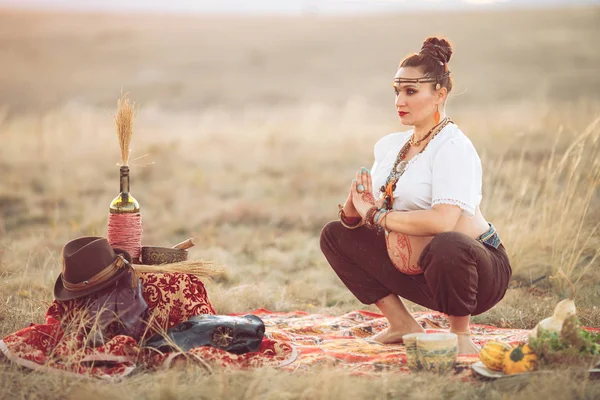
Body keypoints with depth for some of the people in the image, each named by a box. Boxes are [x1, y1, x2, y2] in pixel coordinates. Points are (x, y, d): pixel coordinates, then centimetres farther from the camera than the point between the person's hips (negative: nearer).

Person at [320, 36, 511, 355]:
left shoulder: (453, 147, -18)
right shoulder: (390, 146, 6)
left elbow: (442, 222, -32)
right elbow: (358, 216, 7)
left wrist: (375, 215, -20)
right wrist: (353, 208, -18)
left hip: (478, 271, -8)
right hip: (419, 273, 8)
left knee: (447, 246, -41)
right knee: (335, 235, 9)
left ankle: (460, 335, -12)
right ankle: (402, 325, 8)